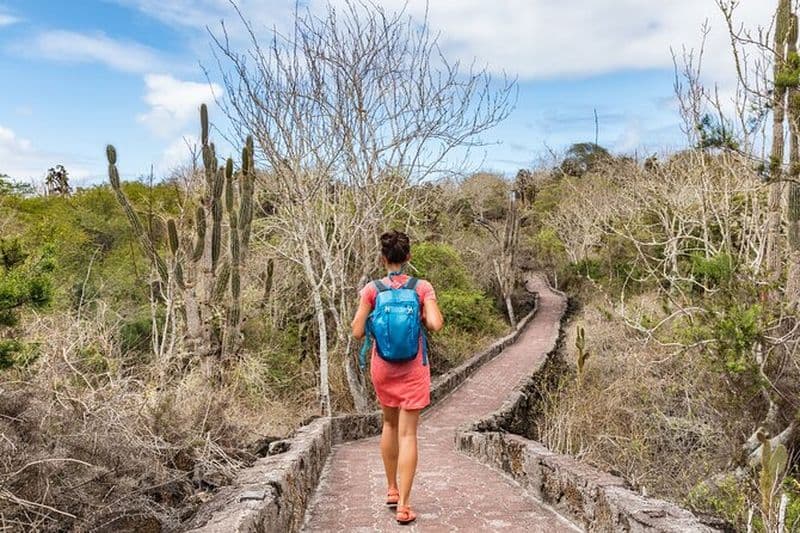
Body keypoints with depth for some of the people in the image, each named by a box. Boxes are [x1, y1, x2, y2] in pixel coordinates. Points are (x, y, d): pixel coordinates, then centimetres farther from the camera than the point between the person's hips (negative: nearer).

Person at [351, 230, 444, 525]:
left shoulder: (372, 289, -7)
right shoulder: (423, 287, -8)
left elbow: (358, 332, -8)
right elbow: (436, 325, -17)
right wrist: (422, 318, 3)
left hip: (382, 366, 2)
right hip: (413, 368, -2)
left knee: (390, 424, 22)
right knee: (408, 433, 0)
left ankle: (392, 489, 31)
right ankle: (403, 505, -3)